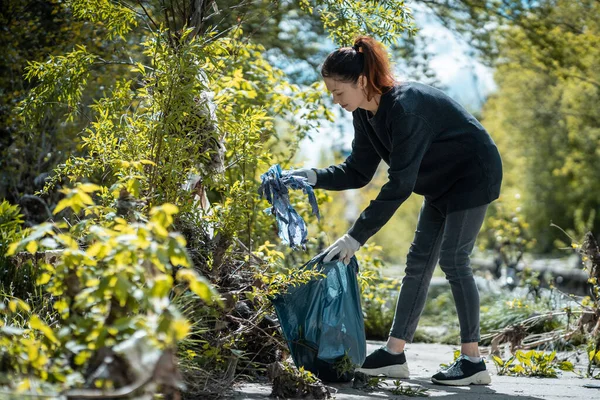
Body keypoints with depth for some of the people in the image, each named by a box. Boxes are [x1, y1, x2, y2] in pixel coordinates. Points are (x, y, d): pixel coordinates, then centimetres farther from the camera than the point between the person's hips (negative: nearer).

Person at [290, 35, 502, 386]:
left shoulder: (405, 107, -32)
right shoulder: (366, 113, -4)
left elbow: (399, 185, -34)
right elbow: (358, 172, 2)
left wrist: (356, 237, -34)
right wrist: (311, 176, -15)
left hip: (474, 174, -9)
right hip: (444, 182, 9)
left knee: (453, 259, -12)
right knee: (419, 261, 5)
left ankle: (473, 361, -5)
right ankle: (394, 354, 5)